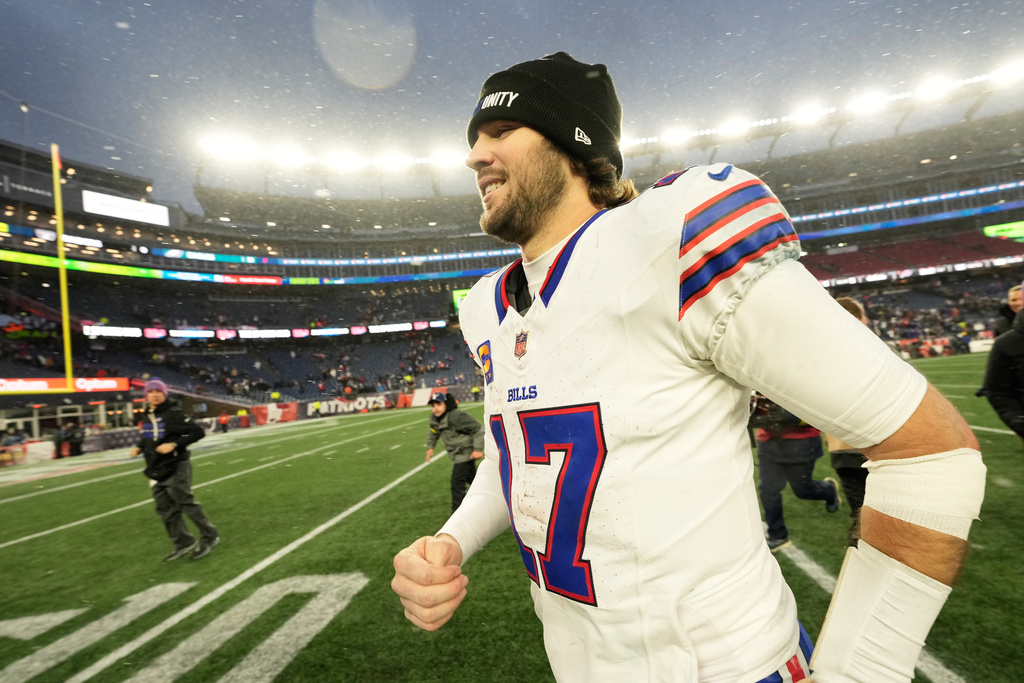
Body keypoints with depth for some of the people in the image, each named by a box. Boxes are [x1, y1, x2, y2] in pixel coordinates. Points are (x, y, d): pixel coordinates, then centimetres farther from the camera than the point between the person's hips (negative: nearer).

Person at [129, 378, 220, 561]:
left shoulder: (173, 414, -14)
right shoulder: (147, 417, 9)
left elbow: (198, 432, -17)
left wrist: (174, 444, -24)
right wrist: (139, 448, 7)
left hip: (175, 468, -8)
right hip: (157, 472, 8)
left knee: (186, 503, -4)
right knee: (165, 509, 10)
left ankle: (209, 537, 11)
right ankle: (184, 543, 23)